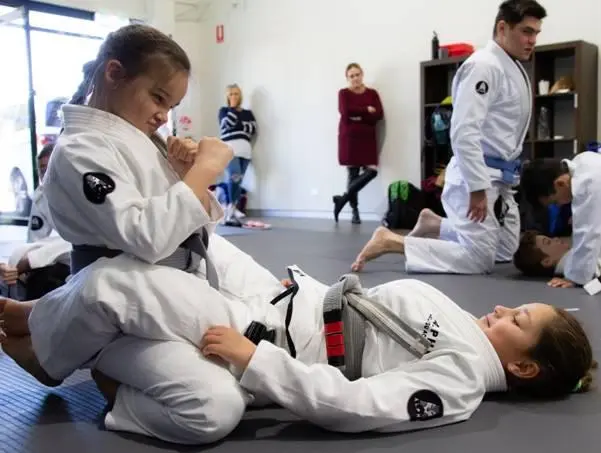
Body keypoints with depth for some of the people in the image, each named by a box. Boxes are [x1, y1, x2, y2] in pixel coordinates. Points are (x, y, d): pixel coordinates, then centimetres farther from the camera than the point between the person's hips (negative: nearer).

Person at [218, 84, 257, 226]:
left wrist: (239, 125, -2)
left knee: (238, 181, -1)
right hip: (230, 148, -4)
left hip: (245, 149, 4)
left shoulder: (248, 113, 23)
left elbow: (254, 129, 7)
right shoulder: (224, 110, 16)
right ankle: (230, 213, -23)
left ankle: (230, 213, 0)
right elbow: (228, 123, -5)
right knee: (234, 177, -23)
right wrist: (232, 107, 3)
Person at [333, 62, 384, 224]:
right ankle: (355, 210, 5)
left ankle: (344, 198, -2)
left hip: (367, 138, 3)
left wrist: (358, 116, -11)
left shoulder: (372, 93, 10)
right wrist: (367, 110, -8)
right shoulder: (343, 93, 4)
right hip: (349, 137, -3)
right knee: (352, 173, -1)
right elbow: (346, 112, -14)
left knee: (371, 171, -11)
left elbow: (379, 114, -3)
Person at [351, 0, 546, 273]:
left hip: (499, 178, 10)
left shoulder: (514, 69, 14)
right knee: (478, 259, -11)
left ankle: (431, 225, 23)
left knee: (506, 252, 16)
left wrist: (507, 177, 21)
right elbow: (464, 132, -26)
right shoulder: (483, 66, -18)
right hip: (475, 177, -10)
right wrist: (477, 188, -26)